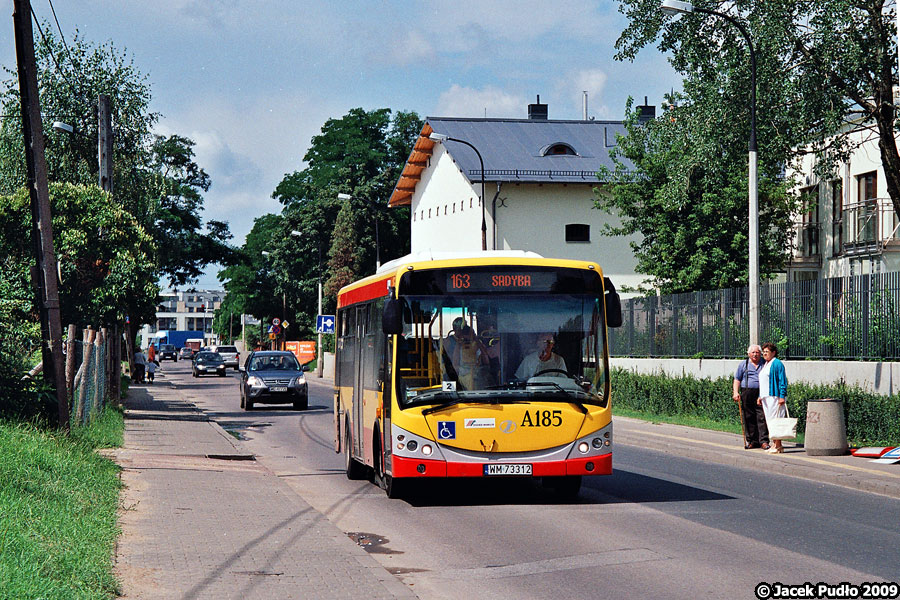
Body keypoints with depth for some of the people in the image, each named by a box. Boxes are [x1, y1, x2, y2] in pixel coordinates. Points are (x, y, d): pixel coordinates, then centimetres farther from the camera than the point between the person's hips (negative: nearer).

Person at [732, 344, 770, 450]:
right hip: (747, 394, 1)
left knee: (762, 417, -9)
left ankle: (764, 441, -9)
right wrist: (735, 392, -2)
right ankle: (752, 440, 9)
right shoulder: (743, 365, 13)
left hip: (761, 394, -1)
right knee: (749, 418, 1)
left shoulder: (765, 364, 12)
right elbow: (737, 379, 11)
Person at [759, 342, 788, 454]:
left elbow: (782, 381, -13)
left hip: (774, 397, -9)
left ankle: (778, 446, -9)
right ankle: (774, 444, 12)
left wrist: (782, 396, -19)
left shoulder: (777, 364, -8)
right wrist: (760, 396, 21)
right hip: (766, 397, 9)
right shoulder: (765, 365, 20)